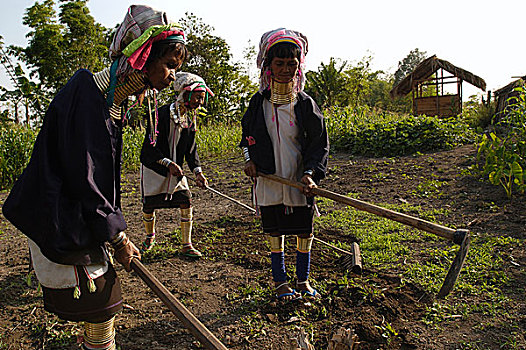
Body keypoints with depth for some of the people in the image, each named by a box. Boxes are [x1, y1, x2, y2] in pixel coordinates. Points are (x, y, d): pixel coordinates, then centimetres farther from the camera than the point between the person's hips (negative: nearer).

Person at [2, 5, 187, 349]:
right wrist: (117, 235, -14)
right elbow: (84, 178, -23)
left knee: (105, 298, 20)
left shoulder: (114, 98, 8)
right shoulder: (87, 95, -22)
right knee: (101, 306, 0)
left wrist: (115, 230, 14)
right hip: (60, 226, -9)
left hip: (83, 218, 9)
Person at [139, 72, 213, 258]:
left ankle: (187, 245, 4)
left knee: (186, 201, -6)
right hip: (153, 167, -4)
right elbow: (150, 146, -19)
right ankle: (150, 236, 36)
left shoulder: (191, 118, 0)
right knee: (148, 206, 5)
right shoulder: (162, 114, -20)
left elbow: (191, 149, 2)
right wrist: (168, 163, -26)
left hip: (175, 167, 5)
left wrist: (197, 171, -11)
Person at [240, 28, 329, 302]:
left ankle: (303, 281, 27)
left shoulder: (305, 103, -2)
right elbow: (247, 134, 16)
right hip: (269, 178, 1)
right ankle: (280, 282, 25)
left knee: (304, 231, 8)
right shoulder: (258, 102, 2)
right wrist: (250, 159, -1)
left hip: (299, 180, 0)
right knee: (275, 232, 10)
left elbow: (319, 142, -1)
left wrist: (310, 173, -14)